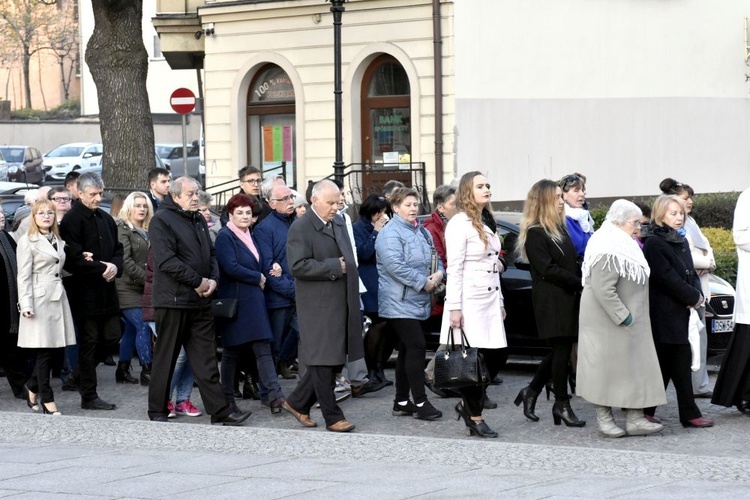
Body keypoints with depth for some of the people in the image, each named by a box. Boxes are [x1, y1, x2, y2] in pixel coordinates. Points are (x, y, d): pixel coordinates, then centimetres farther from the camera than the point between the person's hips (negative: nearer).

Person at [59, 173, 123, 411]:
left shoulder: (106, 219, 14)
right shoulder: (72, 220, -11)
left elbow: (117, 248, 19)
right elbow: (73, 258, -17)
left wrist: (115, 266, -3)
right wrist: (101, 269, -16)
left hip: (106, 289, 7)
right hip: (85, 291, -7)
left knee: (112, 337, 9)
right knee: (89, 341, -2)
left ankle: (80, 374, 29)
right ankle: (88, 396, 6)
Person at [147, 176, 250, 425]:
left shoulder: (198, 220, 16)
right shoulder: (162, 220, -9)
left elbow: (211, 254, 20)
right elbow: (167, 260, -18)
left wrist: (213, 279, 0)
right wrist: (198, 281, -16)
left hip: (200, 301, 7)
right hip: (172, 300, -7)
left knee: (206, 359, 5)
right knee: (165, 357, 2)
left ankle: (219, 410, 3)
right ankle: (158, 411, 11)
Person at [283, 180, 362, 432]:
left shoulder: (338, 222, 14)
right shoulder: (300, 228, -11)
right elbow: (298, 266, -19)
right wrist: (334, 267, -17)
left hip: (341, 304, 8)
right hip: (318, 306, -8)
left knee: (334, 361, 11)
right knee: (323, 363, -1)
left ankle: (298, 403, 24)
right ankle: (332, 417, 5)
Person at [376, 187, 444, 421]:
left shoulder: (422, 232, 16)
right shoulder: (390, 234, -12)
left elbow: (434, 258, 22)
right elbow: (395, 266, -23)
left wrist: (438, 273, -1)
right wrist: (424, 283, -19)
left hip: (416, 302, 9)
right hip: (399, 303, -9)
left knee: (407, 350, 11)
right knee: (416, 347, -13)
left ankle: (402, 402, 17)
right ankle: (420, 403, -12)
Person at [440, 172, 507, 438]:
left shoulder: (487, 223, 18)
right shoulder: (460, 224, -9)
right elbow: (454, 268, -13)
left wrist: (500, 302, 18)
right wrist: (454, 307, -17)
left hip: (490, 300, 8)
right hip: (469, 302, -8)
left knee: (497, 356, 5)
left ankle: (468, 404, 20)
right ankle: (475, 418, 3)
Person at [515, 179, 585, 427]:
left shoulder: (560, 227, 17)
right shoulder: (535, 234, -11)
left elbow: (572, 262, 16)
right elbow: (547, 270, -17)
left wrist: (582, 283, -2)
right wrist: (580, 283, -15)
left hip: (568, 298, 8)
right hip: (551, 300, -8)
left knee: (561, 350, 10)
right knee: (562, 349, -4)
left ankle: (531, 391, 23)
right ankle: (561, 404, 6)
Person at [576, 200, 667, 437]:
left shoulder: (626, 248, 15)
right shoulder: (608, 253, -21)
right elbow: (604, 290, -27)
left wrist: (632, 317, 17)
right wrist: (623, 317, -23)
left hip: (631, 322, 10)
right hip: (608, 325, -10)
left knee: (636, 368, 8)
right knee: (608, 367, -1)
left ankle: (635, 418, 10)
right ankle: (604, 418, 9)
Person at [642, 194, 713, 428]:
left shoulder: (680, 240, 16)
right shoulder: (654, 243, -10)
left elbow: (690, 273, 16)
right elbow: (668, 279, -16)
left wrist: (697, 295, -3)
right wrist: (694, 297, -11)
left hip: (681, 311, 8)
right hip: (664, 314, -8)